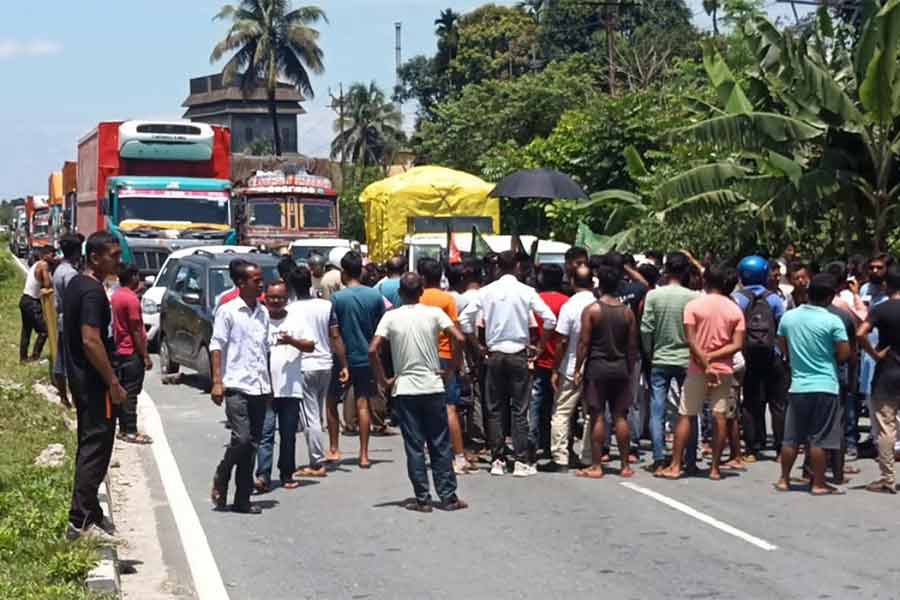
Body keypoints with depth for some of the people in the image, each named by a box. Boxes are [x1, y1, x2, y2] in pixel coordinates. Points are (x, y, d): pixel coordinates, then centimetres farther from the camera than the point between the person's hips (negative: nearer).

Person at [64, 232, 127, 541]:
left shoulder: (76, 284, 12)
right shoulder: (93, 291, -19)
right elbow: (91, 341, -25)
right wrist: (113, 383, -20)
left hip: (80, 378, 10)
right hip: (94, 382, -10)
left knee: (89, 446, 17)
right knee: (96, 449, -7)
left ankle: (89, 513, 25)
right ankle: (81, 521, -7)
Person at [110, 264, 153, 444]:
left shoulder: (116, 296, 9)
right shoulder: (131, 299, -18)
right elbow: (135, 331, -18)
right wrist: (145, 356, -15)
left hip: (119, 351, 9)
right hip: (132, 353, -9)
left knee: (123, 391, 13)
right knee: (131, 393, -5)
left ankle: (124, 429, 18)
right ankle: (130, 432, -2)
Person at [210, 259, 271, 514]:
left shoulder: (263, 312, 13)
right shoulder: (228, 311, -4)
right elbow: (216, 346, -5)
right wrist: (217, 381, -13)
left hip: (260, 388, 6)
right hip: (236, 386, -6)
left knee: (252, 444, 6)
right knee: (241, 439, -14)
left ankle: (242, 499, 11)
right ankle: (221, 481, 11)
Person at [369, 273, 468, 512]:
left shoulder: (391, 317, -3)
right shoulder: (434, 313, -2)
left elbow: (373, 350, -11)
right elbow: (459, 339, -12)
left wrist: (383, 380, -1)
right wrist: (451, 368, 0)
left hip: (404, 390, 0)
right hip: (433, 387, 0)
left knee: (414, 447, 4)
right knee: (440, 445, 7)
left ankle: (422, 499, 5)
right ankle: (448, 497, 9)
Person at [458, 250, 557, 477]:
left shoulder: (486, 291, 0)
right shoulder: (526, 292, -5)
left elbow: (464, 318, -1)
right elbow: (550, 319, -10)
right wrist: (541, 345, 4)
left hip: (494, 356, 2)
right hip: (518, 355, -2)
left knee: (495, 410, 8)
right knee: (519, 410, 2)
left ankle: (497, 461, 8)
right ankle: (522, 462, 1)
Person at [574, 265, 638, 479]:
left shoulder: (591, 310, -7)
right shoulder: (627, 312, 3)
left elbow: (584, 343, -9)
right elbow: (632, 346, 5)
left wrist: (578, 369, -4)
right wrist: (630, 370, 14)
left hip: (597, 366, -3)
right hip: (620, 367, 3)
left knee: (597, 416, 0)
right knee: (620, 416, 8)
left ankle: (596, 466, 1)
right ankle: (625, 465, 10)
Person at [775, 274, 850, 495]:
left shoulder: (788, 317, 0)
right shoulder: (832, 321, -13)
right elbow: (844, 354, -9)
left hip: (797, 385, 4)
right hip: (824, 386, -4)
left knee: (791, 438, 12)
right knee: (818, 439, 2)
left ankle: (784, 480, 19)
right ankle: (818, 484, 8)